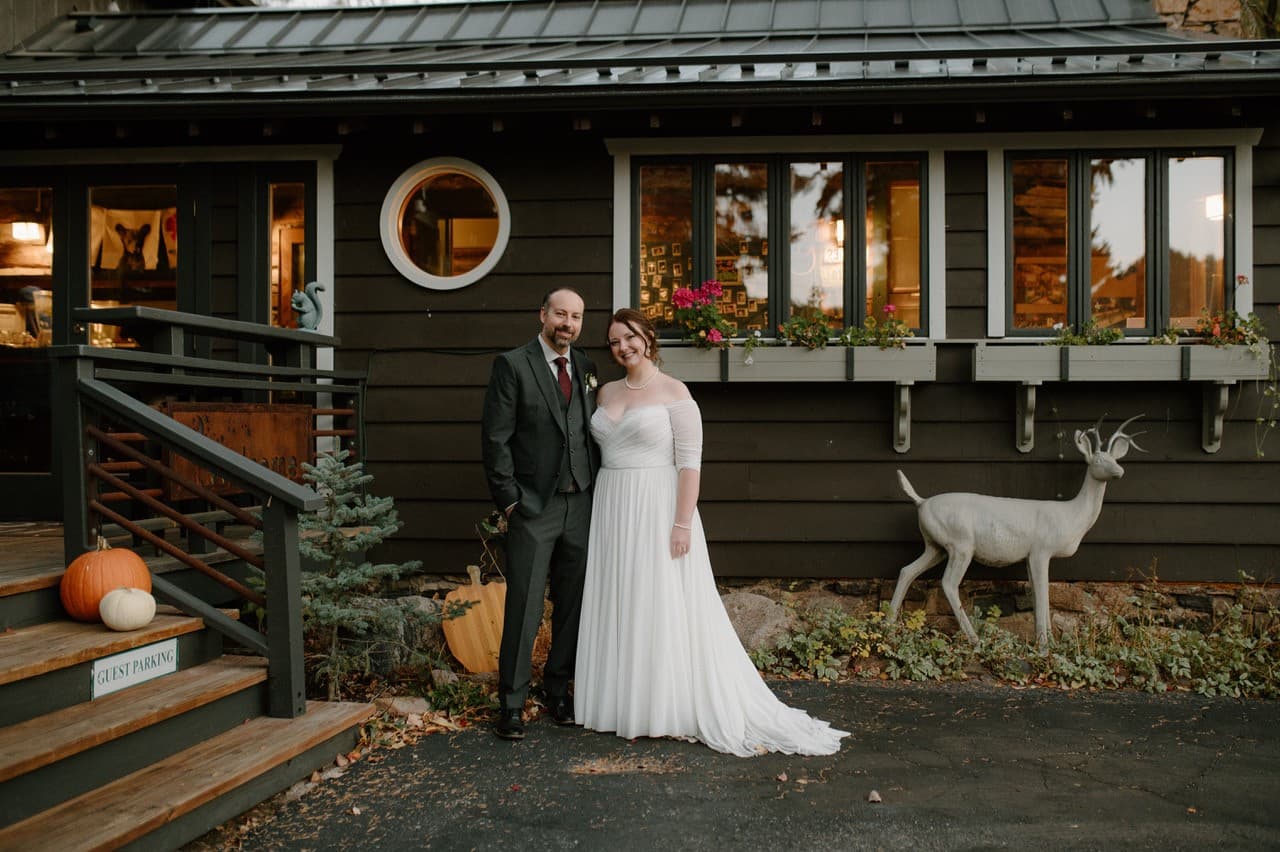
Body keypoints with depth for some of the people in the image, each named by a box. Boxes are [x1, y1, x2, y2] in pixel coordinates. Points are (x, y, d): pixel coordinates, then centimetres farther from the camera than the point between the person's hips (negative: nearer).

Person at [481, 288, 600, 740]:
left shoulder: (586, 367, 12)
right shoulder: (512, 365, -4)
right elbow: (495, 437, -7)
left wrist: (597, 490, 8)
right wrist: (509, 497, -10)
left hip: (581, 504, 5)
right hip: (533, 506, -5)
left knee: (572, 603, 12)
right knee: (524, 607, -1)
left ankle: (558, 688, 28)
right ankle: (512, 700, 11)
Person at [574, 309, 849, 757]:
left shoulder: (674, 392, -7)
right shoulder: (607, 392, 11)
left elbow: (690, 463, -12)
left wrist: (683, 523, -18)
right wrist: (600, 514, 11)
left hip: (657, 511, -6)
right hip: (613, 513, 6)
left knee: (664, 611, 0)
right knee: (618, 610, 11)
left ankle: (674, 708, 13)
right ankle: (624, 703, 24)